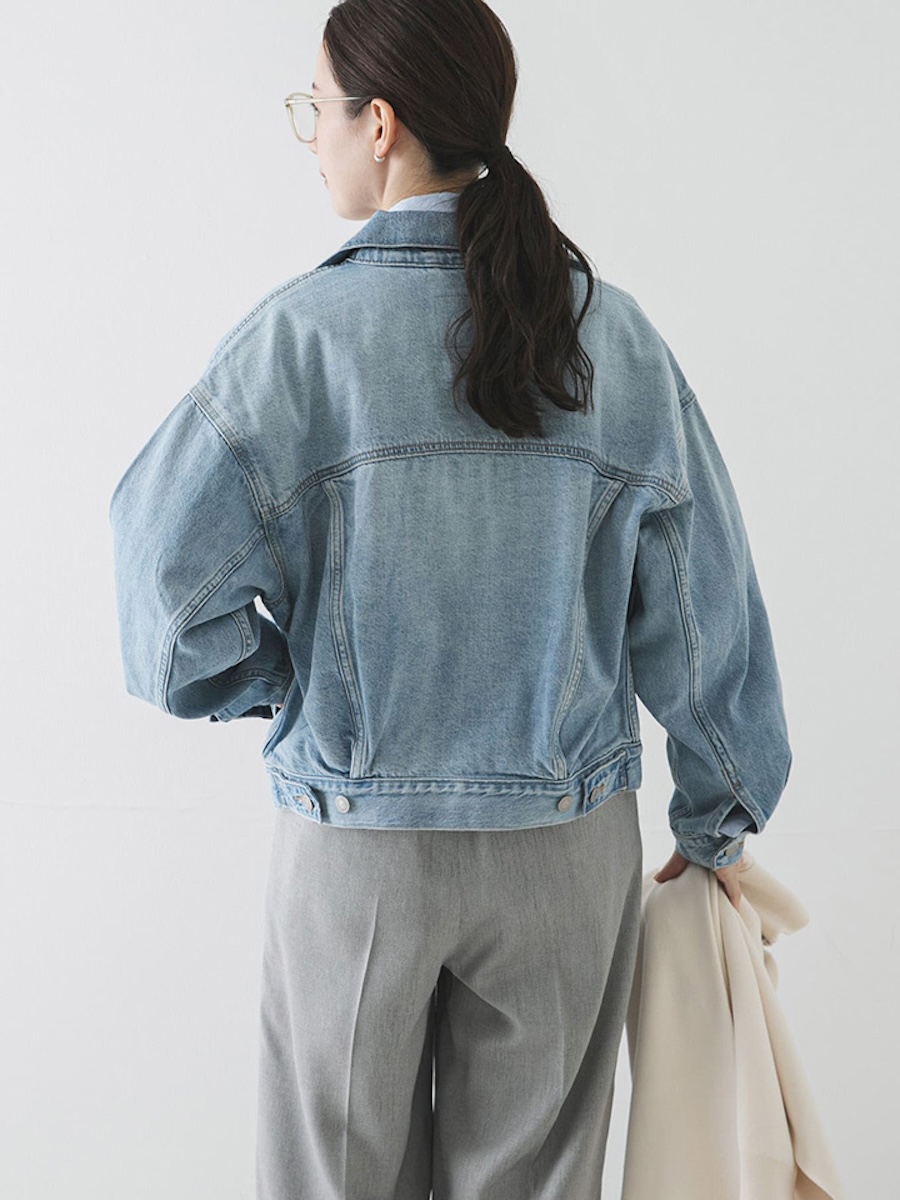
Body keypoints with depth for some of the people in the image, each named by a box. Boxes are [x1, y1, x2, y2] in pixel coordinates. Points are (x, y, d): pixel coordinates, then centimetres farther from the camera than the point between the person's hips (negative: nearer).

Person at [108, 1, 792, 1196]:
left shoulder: (300, 332, -14)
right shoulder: (614, 334, -5)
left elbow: (174, 583, -17)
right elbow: (701, 608, -1)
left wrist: (278, 685, 4)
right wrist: (718, 819, 11)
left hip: (355, 846, -2)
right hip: (569, 841, 3)